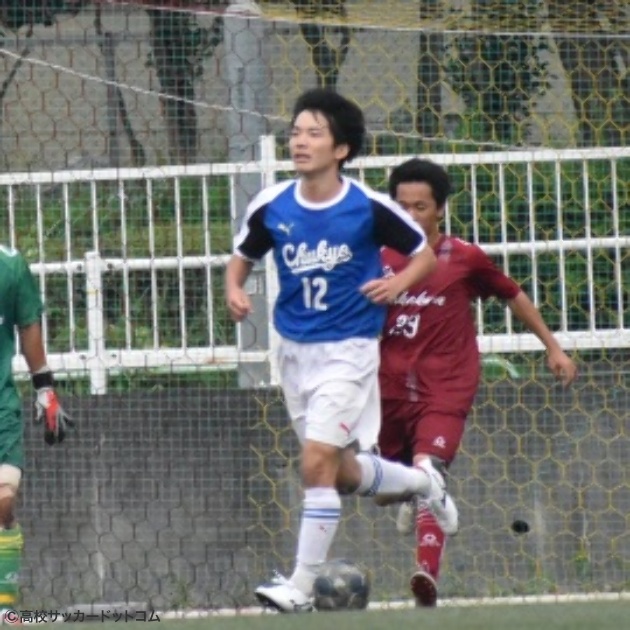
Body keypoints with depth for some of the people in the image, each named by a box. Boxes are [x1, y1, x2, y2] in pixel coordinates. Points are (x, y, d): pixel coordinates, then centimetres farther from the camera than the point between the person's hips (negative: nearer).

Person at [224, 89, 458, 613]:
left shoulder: (369, 207, -12)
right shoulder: (271, 207, -3)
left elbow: (425, 254, 2)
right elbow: (242, 259, 13)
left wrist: (397, 284, -18)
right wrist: (235, 291, -9)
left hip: (348, 350, -5)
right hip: (295, 349, 5)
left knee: (318, 464, -16)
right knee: (344, 474, 15)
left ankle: (302, 585, -9)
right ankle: (423, 482, 44)